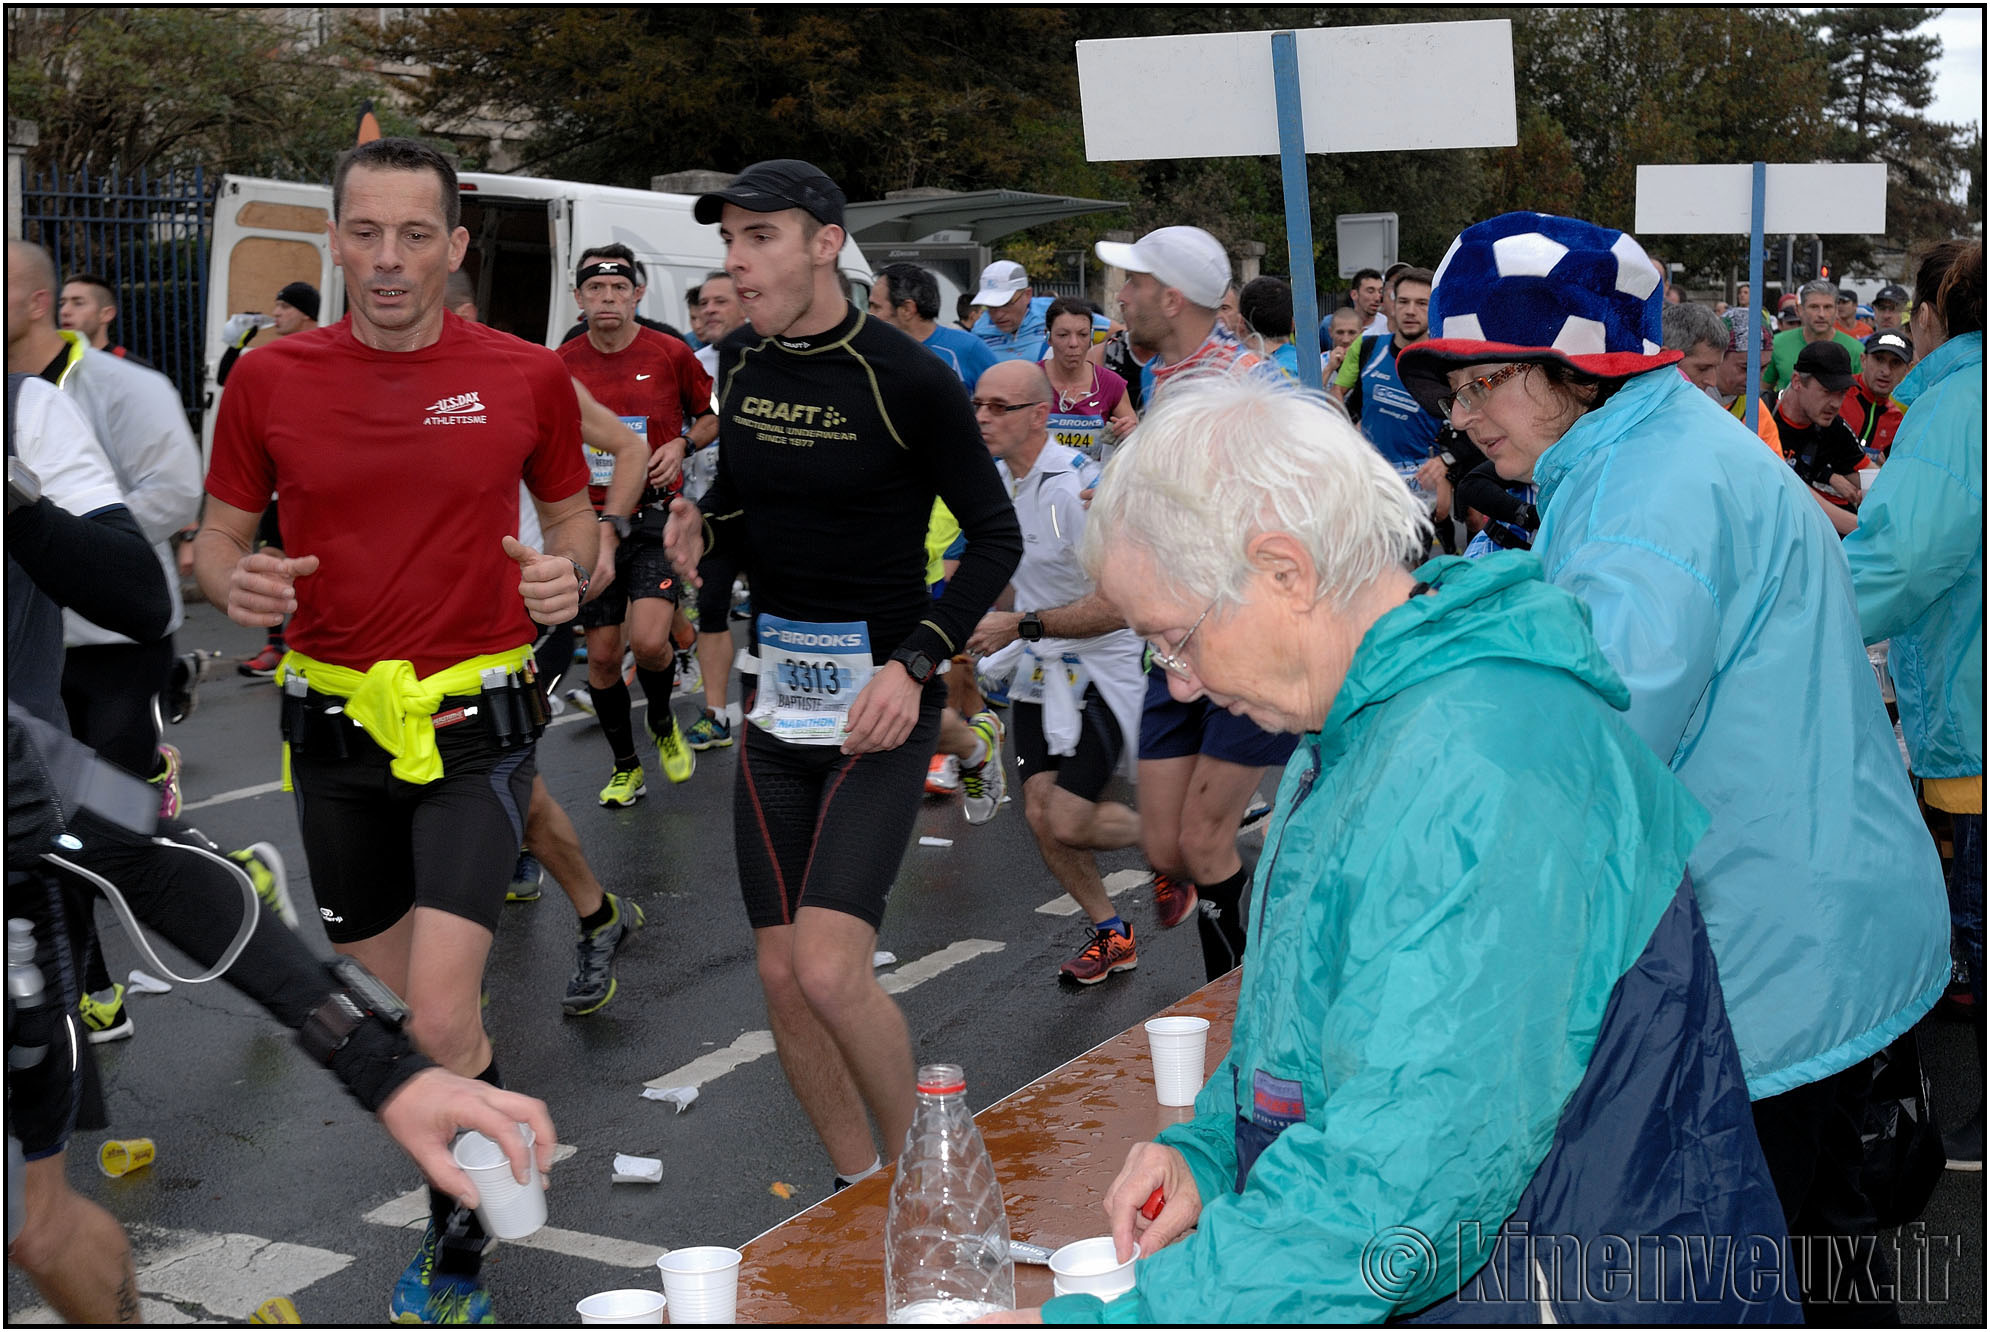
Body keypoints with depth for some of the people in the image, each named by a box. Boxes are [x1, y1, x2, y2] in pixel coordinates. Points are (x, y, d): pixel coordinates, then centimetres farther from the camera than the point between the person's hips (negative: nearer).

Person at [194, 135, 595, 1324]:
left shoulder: (528, 376, -4)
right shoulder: (270, 379, -1)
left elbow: (572, 512, 9)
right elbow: (220, 535, 7)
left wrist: (570, 574, -13)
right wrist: (237, 584, -16)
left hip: (475, 722, -3)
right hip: (334, 725, 3)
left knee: (440, 1016, -13)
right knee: (390, 1010, 15)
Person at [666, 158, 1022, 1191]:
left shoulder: (906, 378, -13)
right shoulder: (742, 362, 5)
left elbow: (995, 535, -9)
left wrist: (916, 663, -19)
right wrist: (702, 530, -3)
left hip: (879, 706, -6)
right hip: (778, 700, 6)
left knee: (829, 971, -17)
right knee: (782, 980, 8)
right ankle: (858, 1193, 27)